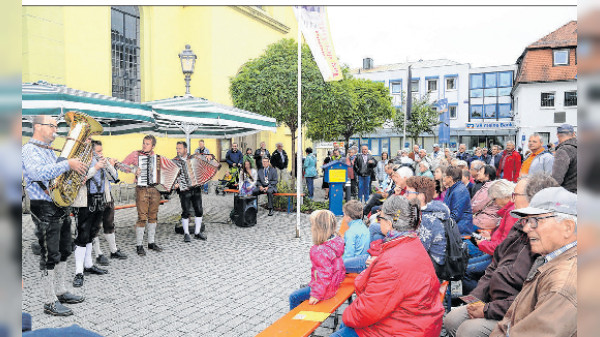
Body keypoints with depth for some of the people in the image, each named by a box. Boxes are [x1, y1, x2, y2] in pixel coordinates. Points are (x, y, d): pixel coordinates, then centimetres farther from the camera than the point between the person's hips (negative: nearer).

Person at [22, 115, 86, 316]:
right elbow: (38, 173, -30)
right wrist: (68, 164, -29)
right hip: (44, 209, -9)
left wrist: (77, 171, 5)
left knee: (63, 252, 16)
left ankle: (61, 292, 29)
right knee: (49, 256, -3)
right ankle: (50, 303, 7)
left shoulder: (50, 151, 18)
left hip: (62, 207, 9)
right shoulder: (30, 150, -11)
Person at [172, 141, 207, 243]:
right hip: (184, 190, -3)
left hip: (196, 188, 3)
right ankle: (186, 233, 11)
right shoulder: (174, 161, 2)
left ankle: (197, 232, 17)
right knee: (185, 212, -2)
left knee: (199, 210, 5)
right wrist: (175, 184, -16)